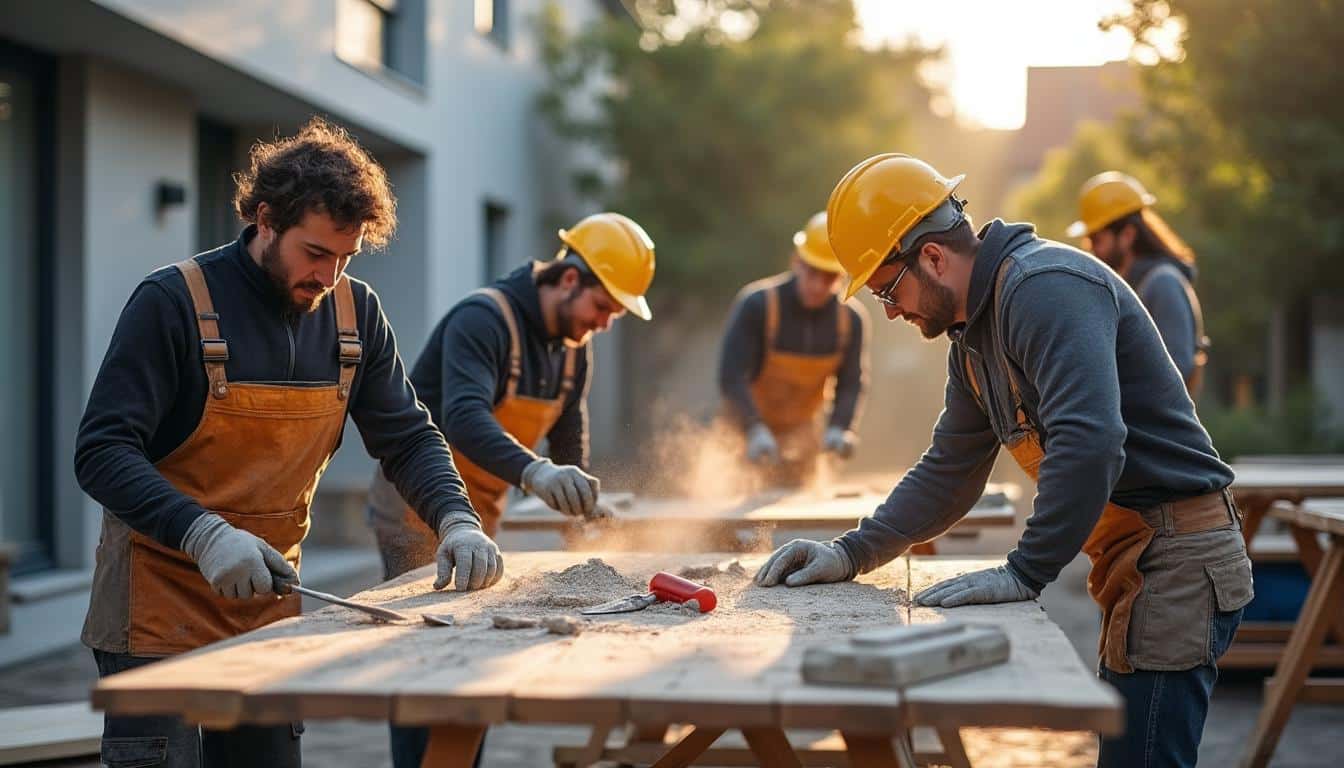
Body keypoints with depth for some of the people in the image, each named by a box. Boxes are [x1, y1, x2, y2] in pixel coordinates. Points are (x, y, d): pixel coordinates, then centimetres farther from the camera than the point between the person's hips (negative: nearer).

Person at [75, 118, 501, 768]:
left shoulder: (355, 312, 2)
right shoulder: (174, 301, -14)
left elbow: (407, 439, 5)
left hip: (269, 607, 5)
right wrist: (205, 535, -33)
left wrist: (456, 520, -14)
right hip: (161, 610, -5)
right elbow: (101, 453, -19)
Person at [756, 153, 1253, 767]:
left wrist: (1025, 573, -25)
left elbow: (1088, 443, -30)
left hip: (1175, 562, -10)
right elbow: (948, 474, 18)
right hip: (1131, 567, 10)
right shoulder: (973, 337, 14)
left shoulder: (1044, 287, -19)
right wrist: (851, 555, 8)